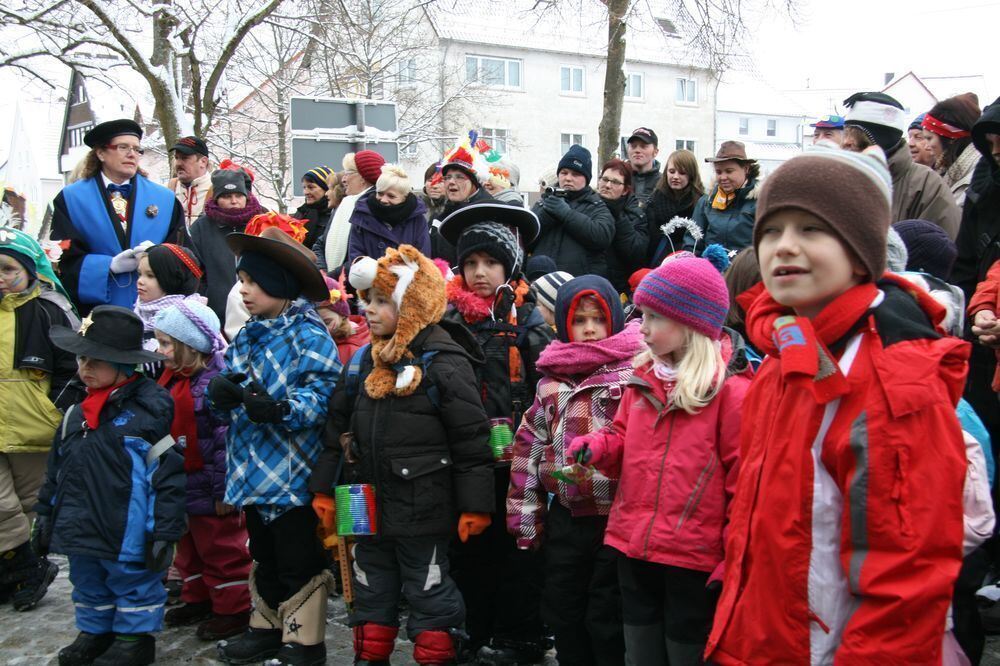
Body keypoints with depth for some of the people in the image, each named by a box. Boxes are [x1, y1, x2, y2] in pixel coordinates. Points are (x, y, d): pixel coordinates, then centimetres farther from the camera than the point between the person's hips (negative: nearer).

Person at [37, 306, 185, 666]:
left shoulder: (150, 406, -16)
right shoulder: (76, 412, 6)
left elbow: (167, 473, -16)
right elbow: (56, 470, 17)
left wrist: (163, 530, -16)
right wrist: (45, 514, 17)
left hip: (128, 530, -7)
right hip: (81, 527, 7)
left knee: (134, 585, 10)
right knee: (88, 584, 22)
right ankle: (95, 631, 40)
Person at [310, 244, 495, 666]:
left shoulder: (443, 363, -14)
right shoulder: (365, 360, 7)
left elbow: (470, 439, -14)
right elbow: (338, 427, 12)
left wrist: (474, 505, -13)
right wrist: (324, 487, 11)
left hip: (423, 509, -7)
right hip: (369, 505, 7)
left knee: (429, 593, 7)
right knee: (372, 591, 18)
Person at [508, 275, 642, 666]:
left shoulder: (636, 370, -7)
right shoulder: (551, 377, 9)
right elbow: (531, 445, 12)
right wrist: (525, 512, 10)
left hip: (620, 516, -5)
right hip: (565, 517, 5)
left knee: (609, 619, 4)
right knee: (563, 613, 16)